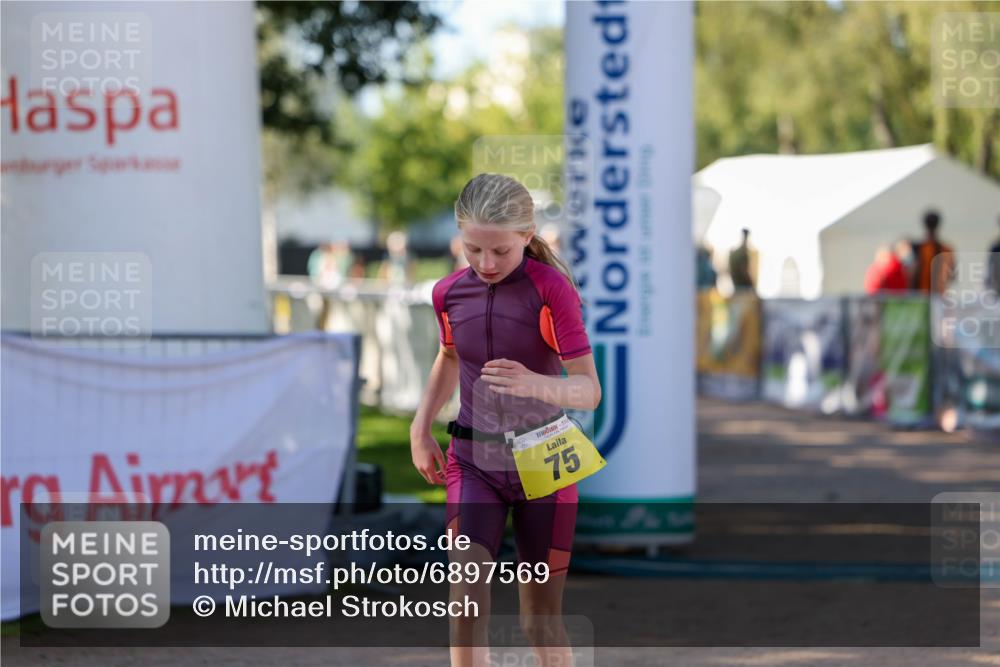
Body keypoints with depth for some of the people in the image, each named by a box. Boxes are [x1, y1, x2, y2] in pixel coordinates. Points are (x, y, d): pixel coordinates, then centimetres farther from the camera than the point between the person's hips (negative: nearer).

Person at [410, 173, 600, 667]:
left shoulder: (551, 288, -15)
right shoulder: (449, 293, -1)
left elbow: (590, 390, -18)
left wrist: (536, 385, -37)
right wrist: (420, 428, 13)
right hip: (473, 461, 3)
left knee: (540, 622, 5)